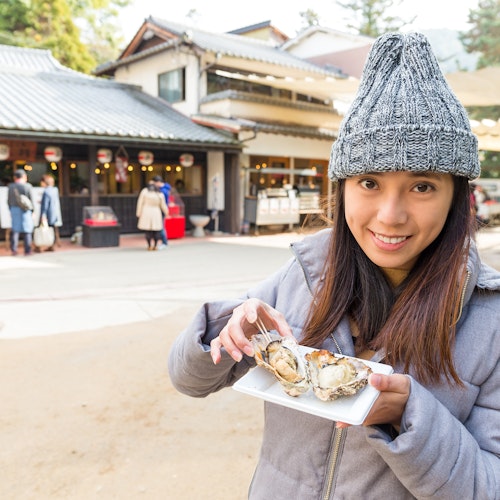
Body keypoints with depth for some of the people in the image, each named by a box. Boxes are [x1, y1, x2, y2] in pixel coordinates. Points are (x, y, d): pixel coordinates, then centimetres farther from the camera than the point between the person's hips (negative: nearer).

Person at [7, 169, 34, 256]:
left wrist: (11, 210, 16)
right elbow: (31, 200, -7)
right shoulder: (28, 186, -7)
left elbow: (9, 200, 6)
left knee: (15, 229, 9)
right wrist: (32, 211, 1)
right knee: (27, 230, 2)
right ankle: (27, 250, 2)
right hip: (25, 210, -3)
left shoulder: (11, 186, 2)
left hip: (14, 209, 3)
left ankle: (13, 249, 3)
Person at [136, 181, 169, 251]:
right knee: (156, 230, 8)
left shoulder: (144, 191, -4)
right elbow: (163, 205, 4)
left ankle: (149, 246, 1)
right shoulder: (160, 194, -1)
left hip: (146, 213, -1)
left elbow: (140, 203, -5)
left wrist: (139, 213, 1)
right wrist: (166, 212, 22)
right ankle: (155, 245, 5)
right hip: (156, 213, 1)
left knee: (147, 230, 3)